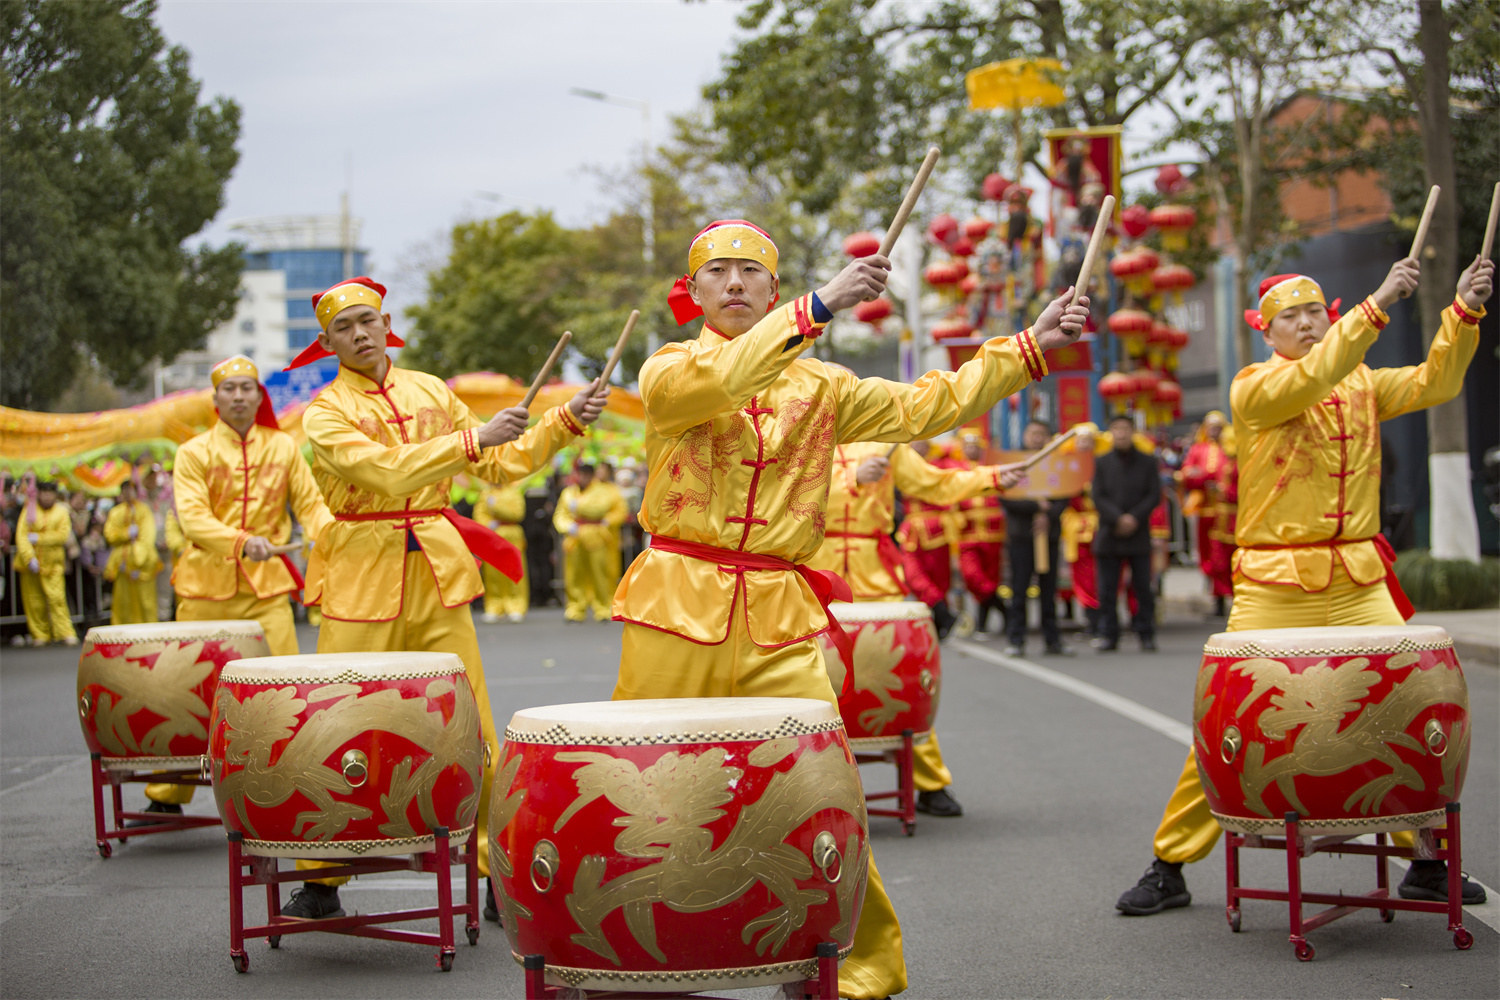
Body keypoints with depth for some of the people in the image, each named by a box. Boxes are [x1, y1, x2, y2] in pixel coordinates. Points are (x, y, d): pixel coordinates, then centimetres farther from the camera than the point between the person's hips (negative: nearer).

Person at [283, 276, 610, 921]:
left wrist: (566, 421, 6)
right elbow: (386, 470, -20)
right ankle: (321, 882, 13)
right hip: (360, 581, -3)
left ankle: (496, 875, 8)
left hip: (436, 576, 3)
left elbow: (500, 465, 15)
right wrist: (473, 439, -25)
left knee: (471, 730, 0)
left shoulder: (431, 392, 12)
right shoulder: (325, 413, -3)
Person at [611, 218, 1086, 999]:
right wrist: (817, 309, -27)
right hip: (677, 611, -2)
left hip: (779, 622, 2)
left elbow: (924, 406, 11)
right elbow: (712, 382, -20)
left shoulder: (819, 385, 14)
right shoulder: (669, 370, 2)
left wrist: (1028, 348, 6)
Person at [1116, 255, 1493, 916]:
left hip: (1358, 585, 4)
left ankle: (1427, 861, 11)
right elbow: (1311, 378, -21)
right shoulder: (1253, 388, -3)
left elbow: (1434, 383, 2)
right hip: (1272, 589, -4)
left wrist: (1464, 311, -12)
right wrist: (1376, 305, -27)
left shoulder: (1363, 384, 13)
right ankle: (1170, 867, 9)